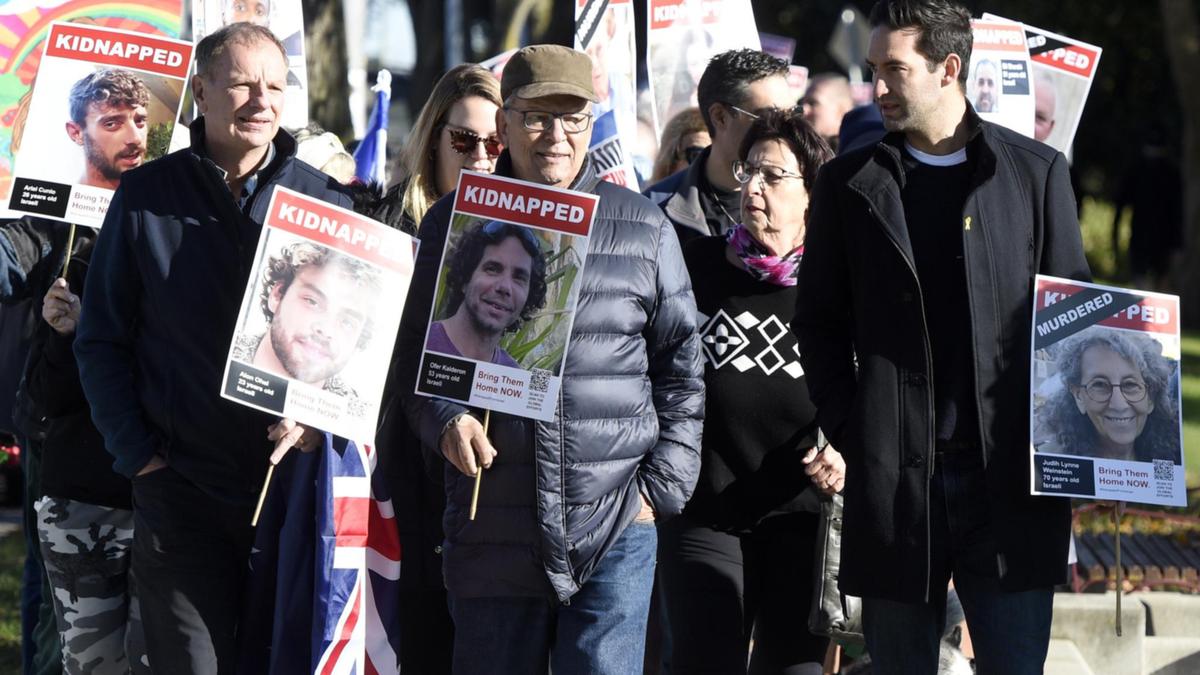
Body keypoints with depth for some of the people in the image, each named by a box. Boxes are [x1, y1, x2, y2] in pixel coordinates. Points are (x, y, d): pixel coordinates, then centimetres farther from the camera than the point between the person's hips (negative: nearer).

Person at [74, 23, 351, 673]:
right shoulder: (146, 196, 3)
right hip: (183, 491, -1)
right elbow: (102, 339, 5)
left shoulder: (325, 202, 4)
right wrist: (139, 454, -4)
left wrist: (318, 418, -13)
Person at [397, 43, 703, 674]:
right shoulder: (454, 224, 8)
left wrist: (660, 485, 1)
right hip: (493, 534, 1)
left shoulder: (642, 228, 7)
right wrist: (446, 421, -11)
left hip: (615, 528, -1)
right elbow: (416, 356, 9)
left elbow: (681, 368, 10)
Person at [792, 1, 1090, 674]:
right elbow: (820, 326, 10)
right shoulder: (849, 184, 9)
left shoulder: (1037, 172, 6)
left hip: (1012, 480, -1)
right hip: (894, 480, 1)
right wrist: (851, 435, -2)